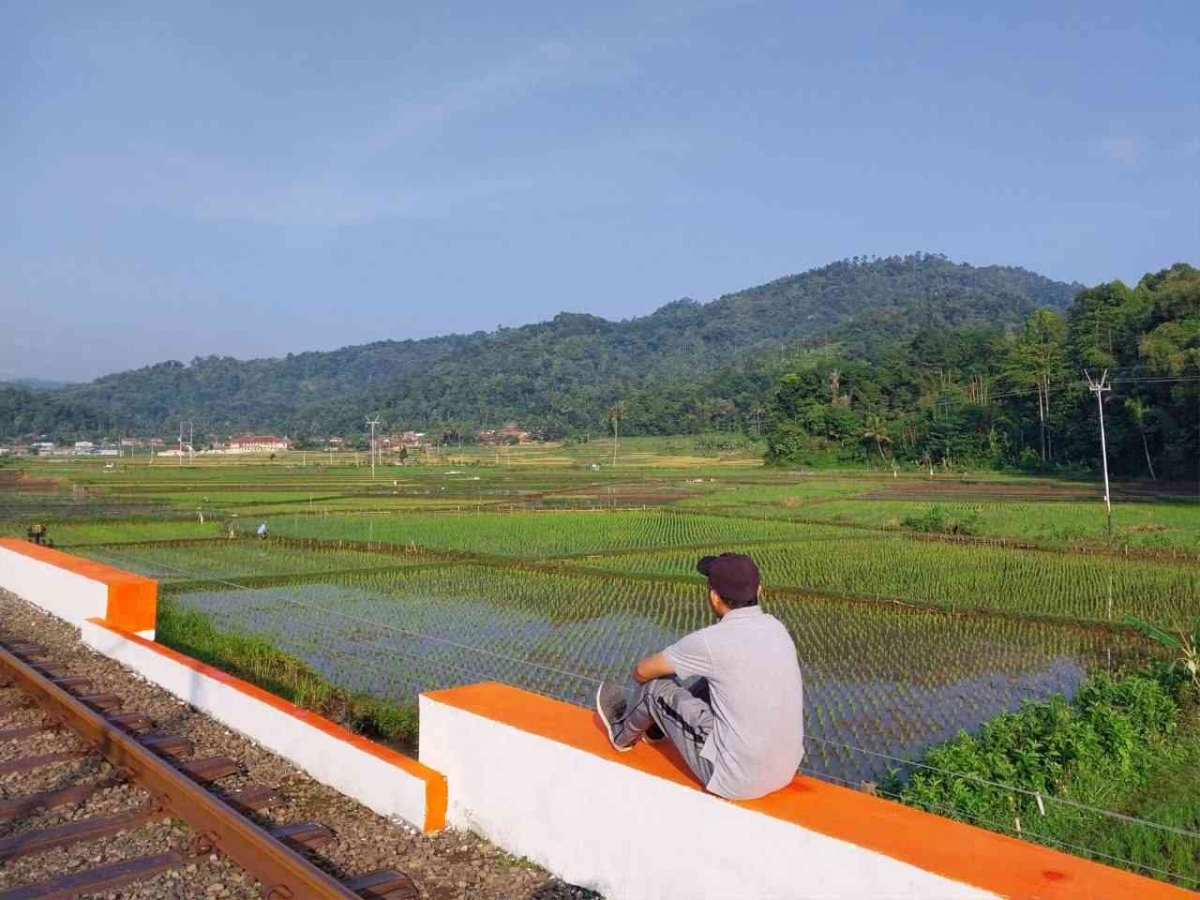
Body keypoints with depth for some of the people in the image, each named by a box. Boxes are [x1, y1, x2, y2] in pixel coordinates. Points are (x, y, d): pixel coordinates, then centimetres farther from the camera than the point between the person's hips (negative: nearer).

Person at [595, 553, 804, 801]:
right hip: (786, 770, 7)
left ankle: (624, 734, 38)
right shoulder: (776, 627, 1)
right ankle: (655, 725, 45)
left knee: (653, 684, 6)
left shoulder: (710, 641, -18)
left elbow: (642, 671, -2)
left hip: (734, 780, -7)